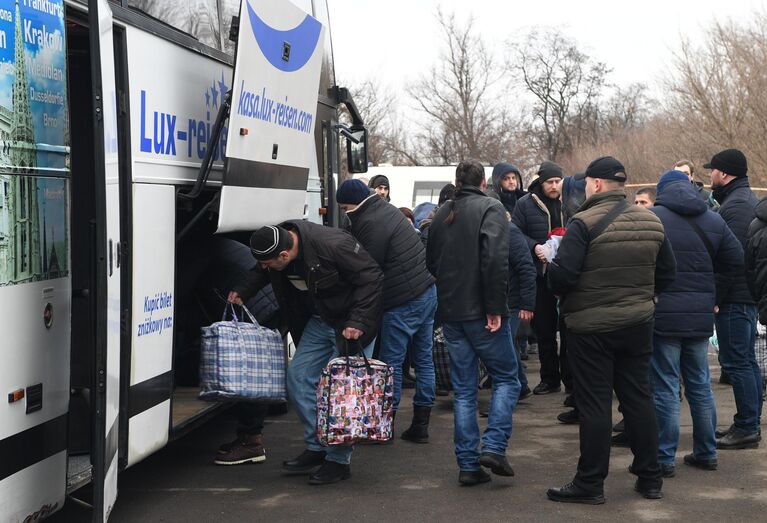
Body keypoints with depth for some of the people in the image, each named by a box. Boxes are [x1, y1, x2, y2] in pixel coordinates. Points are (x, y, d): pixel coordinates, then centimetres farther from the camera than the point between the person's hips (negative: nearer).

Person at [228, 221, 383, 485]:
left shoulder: (332, 245, -32)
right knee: (298, 377, 5)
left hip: (353, 324, -8)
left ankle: (339, 460, 3)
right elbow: (263, 272, 17)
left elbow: (371, 278, -25)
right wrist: (241, 291, 4)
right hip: (320, 322, 8)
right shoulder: (275, 243, -9)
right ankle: (316, 447, 15)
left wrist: (357, 322, -29)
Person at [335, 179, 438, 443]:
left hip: (405, 301, -10)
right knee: (423, 359, 11)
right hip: (428, 290, 10)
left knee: (391, 362, -1)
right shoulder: (387, 210, 15)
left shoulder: (370, 223, -16)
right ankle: (420, 425, 17)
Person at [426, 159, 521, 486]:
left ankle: (468, 464, 8)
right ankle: (494, 447, -7)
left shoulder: (441, 214, 12)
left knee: (463, 389, 9)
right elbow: (495, 260, -19)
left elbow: (430, 261, 18)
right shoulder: (491, 209, -7)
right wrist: (495, 307, -17)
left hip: (450, 312, 6)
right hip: (480, 312, -5)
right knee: (506, 378, 8)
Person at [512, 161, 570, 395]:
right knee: (544, 328, 8)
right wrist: (534, 247, -14)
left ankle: (571, 378, 9)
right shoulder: (525, 204, 1)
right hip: (541, 276, 1)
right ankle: (550, 378, 19)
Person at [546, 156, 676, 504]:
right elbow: (666, 274, 10)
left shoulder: (584, 223, -15)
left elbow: (562, 275, -20)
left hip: (591, 327, -5)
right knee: (639, 398, 14)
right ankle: (650, 478, 21)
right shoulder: (651, 222, 5)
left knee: (594, 404, 1)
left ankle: (590, 484, 8)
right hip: (638, 324, 6)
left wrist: (554, 277, 2)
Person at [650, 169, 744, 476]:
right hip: (701, 316, 4)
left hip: (662, 316, -4)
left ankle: (664, 459, 3)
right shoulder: (713, 221, 5)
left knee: (664, 389, 0)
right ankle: (706, 453, 24)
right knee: (700, 385, 16)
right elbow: (736, 260, 6)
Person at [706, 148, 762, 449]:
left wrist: (715, 296, -18)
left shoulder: (736, 205, -15)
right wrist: (719, 294, 19)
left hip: (734, 298, -11)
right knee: (746, 361, 14)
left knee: (737, 362, -7)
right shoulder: (747, 199, 18)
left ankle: (746, 429, -4)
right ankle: (749, 425, 21)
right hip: (747, 295, 11)